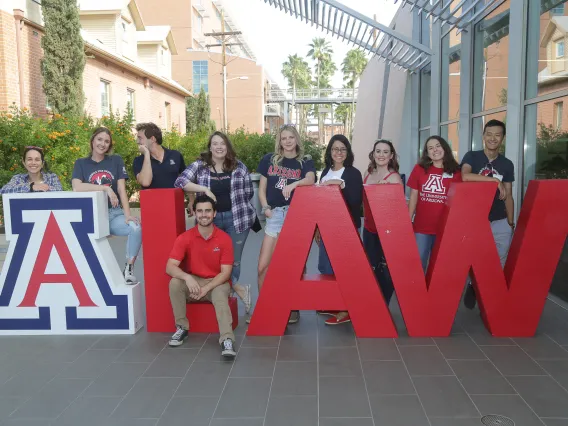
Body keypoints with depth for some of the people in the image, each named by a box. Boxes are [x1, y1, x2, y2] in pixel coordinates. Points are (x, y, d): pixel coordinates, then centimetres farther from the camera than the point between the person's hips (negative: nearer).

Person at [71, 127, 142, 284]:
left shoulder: (116, 160, 10)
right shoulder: (81, 163, 9)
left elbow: (121, 190, 1)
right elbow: (77, 187, -10)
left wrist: (127, 214, -12)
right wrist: (105, 188, -17)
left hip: (114, 214, 1)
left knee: (136, 228, -30)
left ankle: (128, 269, -12)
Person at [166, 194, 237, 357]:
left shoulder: (224, 239, -11)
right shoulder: (184, 238, -9)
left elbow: (226, 273, -11)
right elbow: (170, 267, -16)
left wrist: (206, 288, -25)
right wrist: (187, 278, -36)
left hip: (217, 283, -2)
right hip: (193, 282, 2)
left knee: (220, 295, -35)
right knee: (175, 283, -27)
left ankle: (227, 339, -44)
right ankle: (182, 327, -12)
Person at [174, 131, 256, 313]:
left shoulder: (239, 167, 2)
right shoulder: (199, 165, 0)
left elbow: (249, 192, 7)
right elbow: (180, 181, -10)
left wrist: (236, 204, 1)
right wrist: (204, 189, -18)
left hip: (236, 218, -1)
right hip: (211, 219, 1)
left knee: (233, 260, 4)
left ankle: (228, 291, 26)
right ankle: (238, 288, 22)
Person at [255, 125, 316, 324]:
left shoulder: (306, 162, 5)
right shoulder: (269, 160, 10)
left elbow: (310, 180, -16)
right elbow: (262, 188, 12)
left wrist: (294, 184, -34)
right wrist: (265, 207, -3)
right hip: (275, 215, 2)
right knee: (263, 267, -2)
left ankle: (293, 308, 18)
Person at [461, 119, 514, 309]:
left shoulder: (507, 164, 8)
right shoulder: (472, 156, -2)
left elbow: (508, 196, 10)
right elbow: (465, 176, -24)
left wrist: (511, 223, 7)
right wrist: (495, 180, -23)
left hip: (500, 222, 3)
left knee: (499, 262, 7)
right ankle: (474, 286, 29)